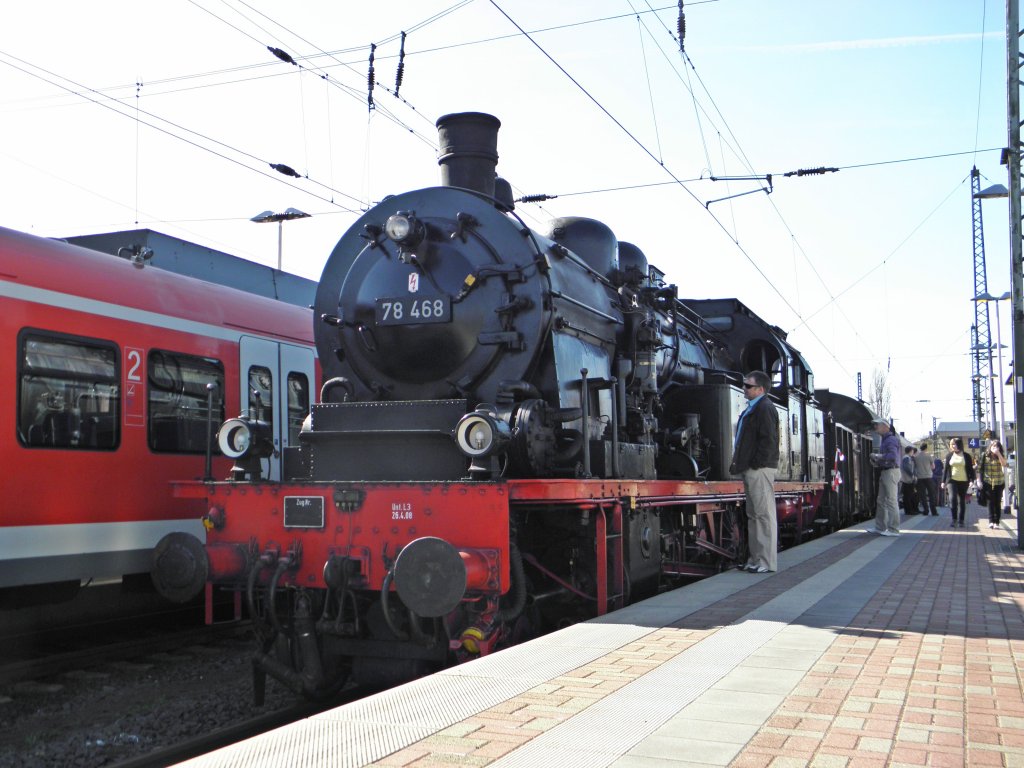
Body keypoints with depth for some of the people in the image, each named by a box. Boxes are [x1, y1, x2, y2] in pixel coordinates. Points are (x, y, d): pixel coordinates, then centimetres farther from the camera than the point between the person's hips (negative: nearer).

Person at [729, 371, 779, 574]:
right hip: (750, 470, 11)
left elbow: (768, 440, -19)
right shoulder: (752, 408, 20)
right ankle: (755, 560, 20)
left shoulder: (765, 408, -11)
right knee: (753, 515, 13)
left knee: (764, 514, -7)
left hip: (759, 470, -11)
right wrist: (740, 464, 17)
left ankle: (767, 562, -5)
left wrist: (756, 465, -19)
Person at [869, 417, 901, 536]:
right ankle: (880, 527, 18)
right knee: (881, 501, 12)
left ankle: (894, 529, -5)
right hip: (884, 472, 10)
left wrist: (878, 456, -15)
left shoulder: (891, 439, -12)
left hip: (891, 472, -10)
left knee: (891, 500, -8)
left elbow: (892, 455, -26)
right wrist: (876, 460, 6)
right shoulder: (884, 440, 19)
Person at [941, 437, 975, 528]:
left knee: (962, 501, 5)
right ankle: (954, 519, -10)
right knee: (953, 498, -17)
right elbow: (946, 469, 8)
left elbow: (970, 469, 3)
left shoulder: (967, 456, 2)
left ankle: (961, 521, 14)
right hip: (952, 481, 0)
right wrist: (944, 481, 4)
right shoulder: (949, 455, 6)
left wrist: (971, 480, -8)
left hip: (963, 481, 0)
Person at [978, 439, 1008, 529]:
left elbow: (1004, 464, -16)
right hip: (988, 482, -1)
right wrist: (979, 480, -3)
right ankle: (991, 521, -7)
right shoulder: (984, 455, 2)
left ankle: (996, 522, 3)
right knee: (991, 502, -7)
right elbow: (979, 468, 3)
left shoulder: (1001, 456, 5)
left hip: (999, 483, 1)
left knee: (998, 502, 0)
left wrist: (998, 453, -19)